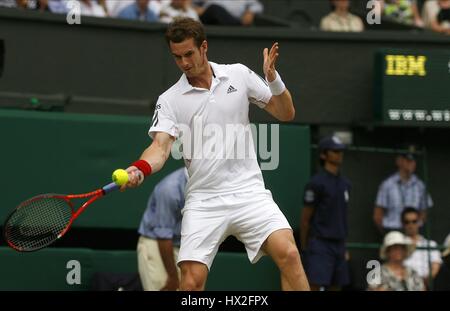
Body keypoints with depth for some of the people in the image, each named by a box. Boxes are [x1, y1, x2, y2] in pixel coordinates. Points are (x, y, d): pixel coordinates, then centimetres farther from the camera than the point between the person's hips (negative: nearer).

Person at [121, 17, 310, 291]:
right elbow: (161, 147, -10)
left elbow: (286, 113, 11)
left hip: (248, 192, 0)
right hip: (203, 201, 0)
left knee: (288, 254, -22)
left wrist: (273, 79, -7)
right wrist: (140, 168, -31)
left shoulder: (238, 75, 7)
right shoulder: (170, 100, 3)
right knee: (192, 281, -11)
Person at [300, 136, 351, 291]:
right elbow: (305, 218, -5)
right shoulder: (317, 183, -9)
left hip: (338, 243, 7)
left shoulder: (344, 183, 13)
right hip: (320, 243, -7)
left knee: (336, 286, 8)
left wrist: (343, 246, 18)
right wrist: (305, 247, -3)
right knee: (314, 284, -14)